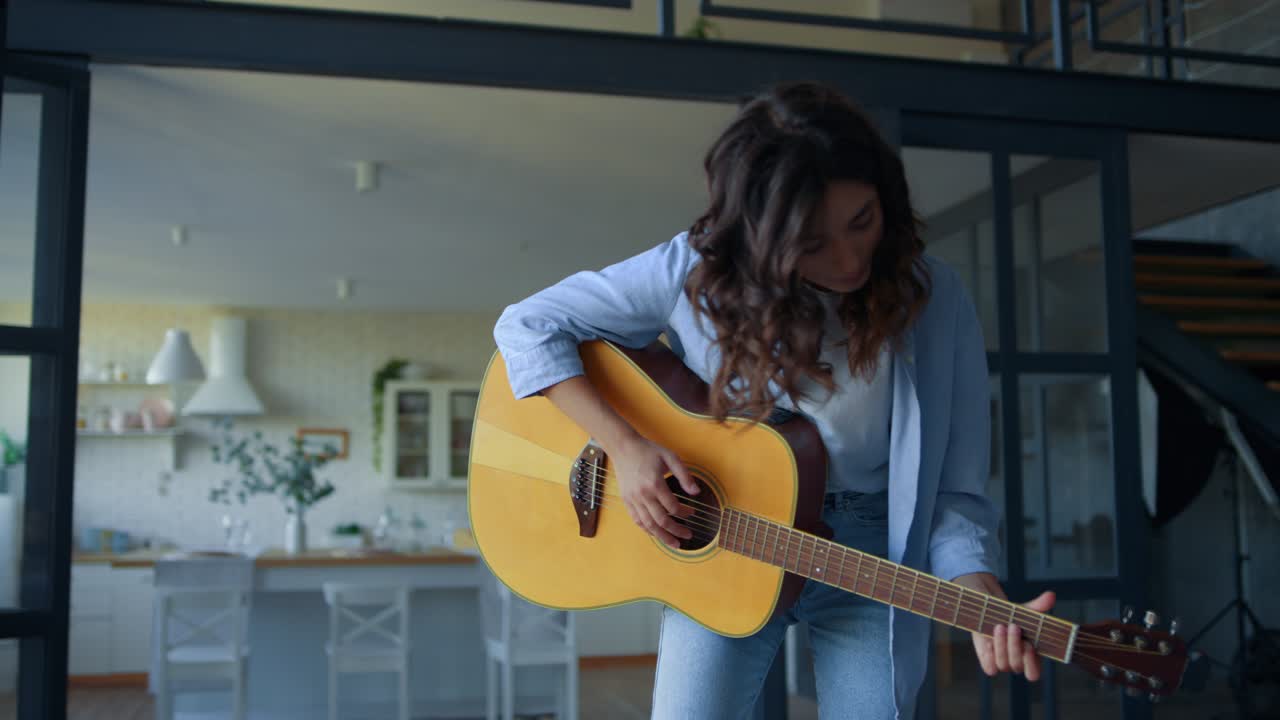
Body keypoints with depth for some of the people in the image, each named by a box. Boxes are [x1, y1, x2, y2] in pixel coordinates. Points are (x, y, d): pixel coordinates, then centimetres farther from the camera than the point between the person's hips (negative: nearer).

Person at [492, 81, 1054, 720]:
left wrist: (983, 605, -27)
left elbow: (954, 494, -9)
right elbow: (527, 326, -10)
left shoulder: (936, 303, -12)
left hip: (869, 558, 1)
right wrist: (625, 444, -20)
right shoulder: (698, 272, -13)